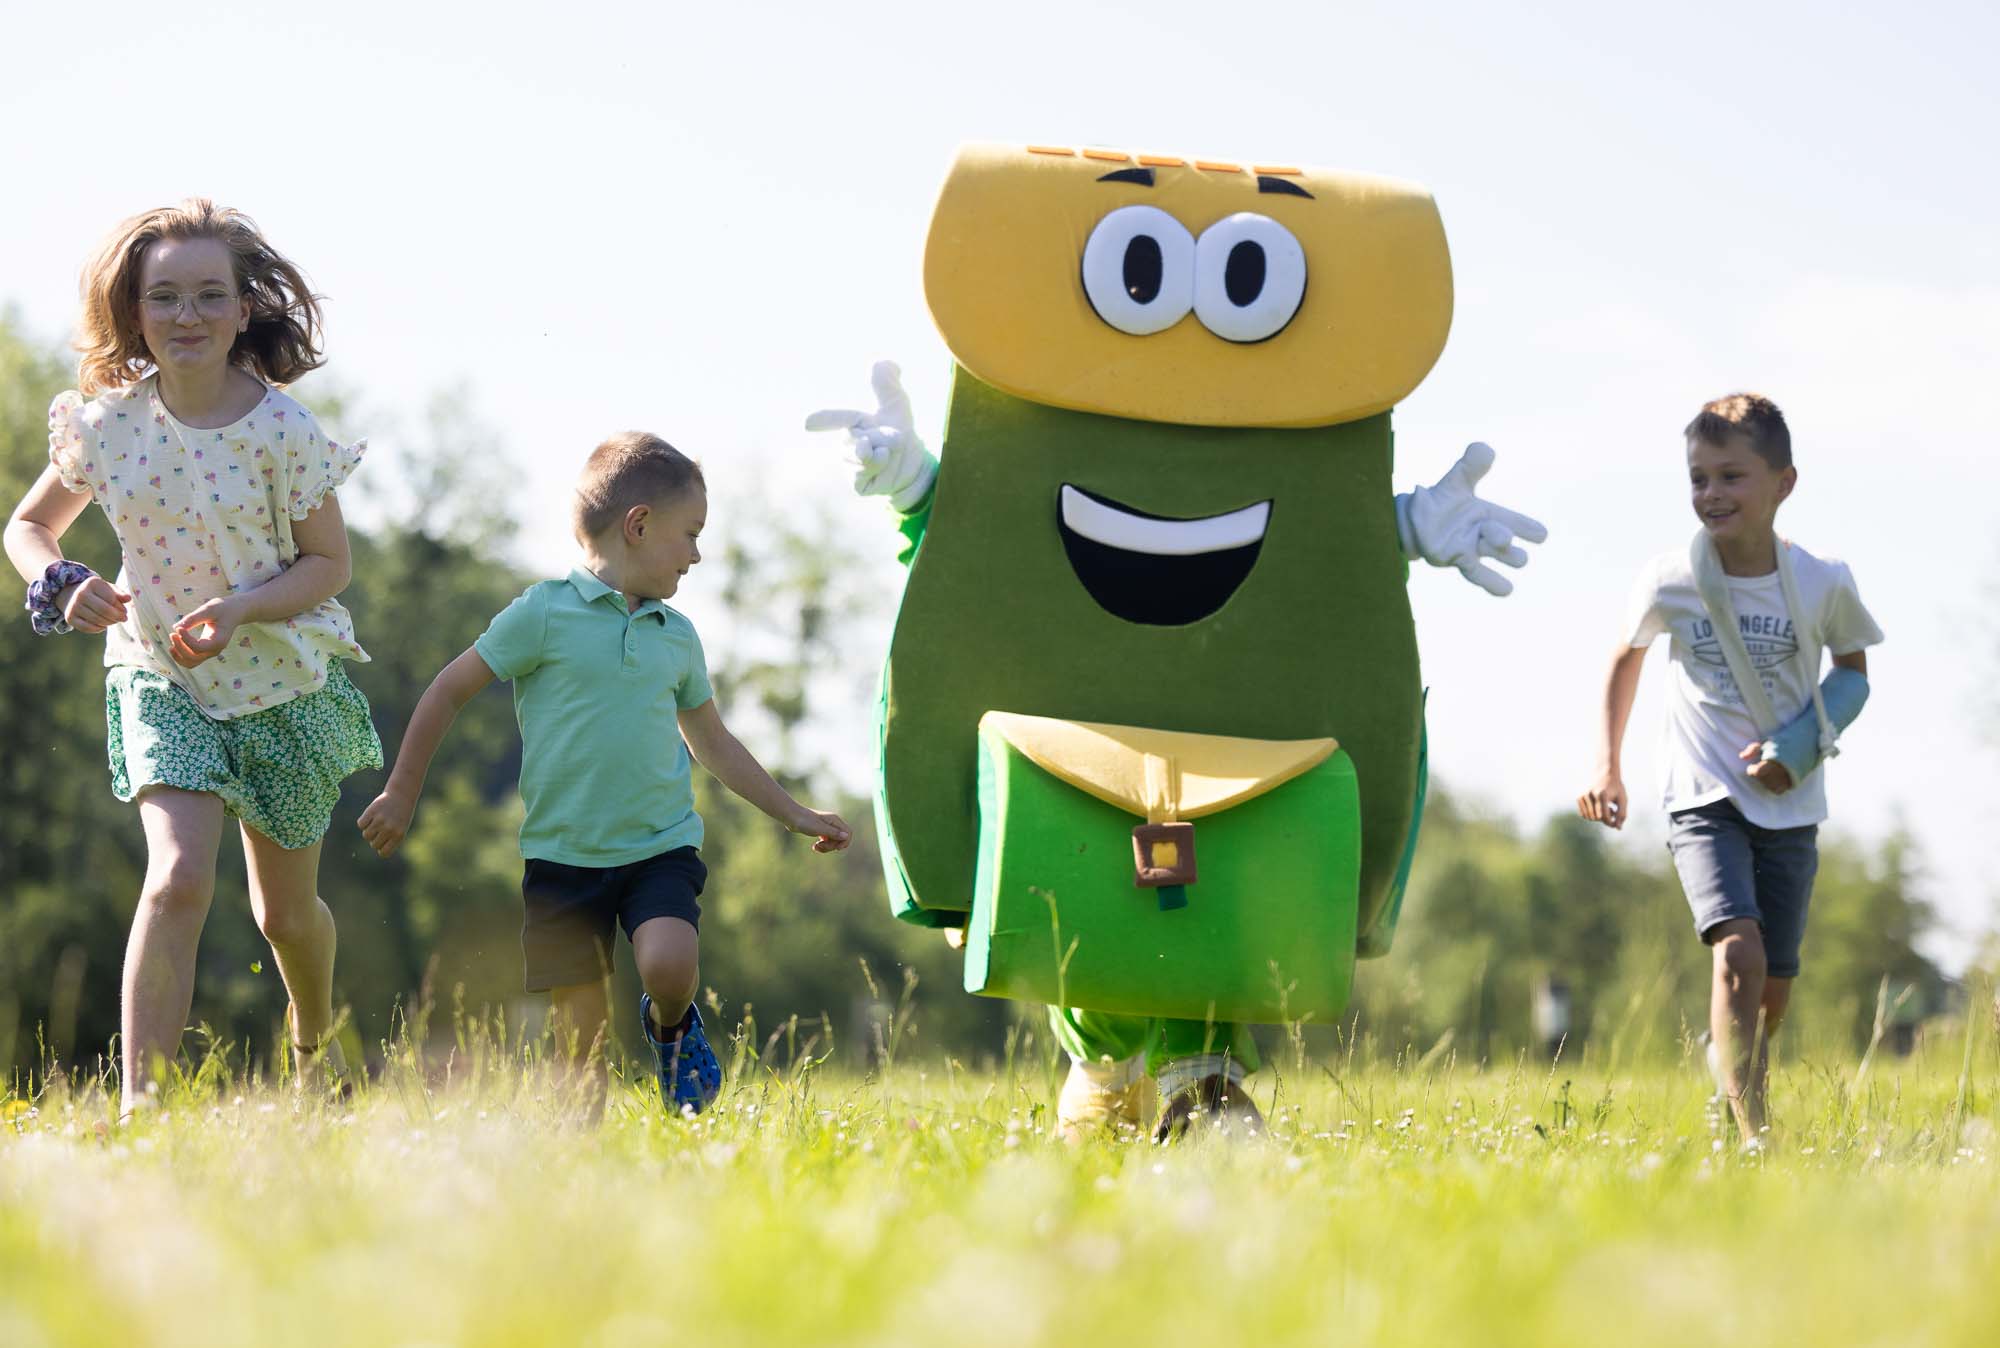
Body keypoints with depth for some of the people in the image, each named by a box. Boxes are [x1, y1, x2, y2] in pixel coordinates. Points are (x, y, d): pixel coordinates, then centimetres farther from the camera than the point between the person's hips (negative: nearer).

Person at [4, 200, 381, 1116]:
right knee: (178, 876, -22)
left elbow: (327, 563, -10)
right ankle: (140, 1100, -22)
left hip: (283, 680, 0)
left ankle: (315, 1041, 47)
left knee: (286, 911, 15)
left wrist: (240, 608, -27)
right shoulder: (109, 422, -10)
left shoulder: (281, 431, -17)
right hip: (160, 678, 0)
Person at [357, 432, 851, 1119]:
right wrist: (401, 794, 3)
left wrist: (796, 816, 27)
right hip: (564, 853, -3)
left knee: (670, 964, -22)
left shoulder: (677, 636, 10)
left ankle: (671, 1026, 11)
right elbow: (450, 691, 1)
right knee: (581, 1020, -4)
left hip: (660, 848, 3)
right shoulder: (545, 613, -5)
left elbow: (715, 744, 24)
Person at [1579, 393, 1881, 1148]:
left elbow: (1853, 670, 7)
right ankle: (1752, 1135, -24)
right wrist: (1606, 768, 7)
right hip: (1704, 800, -2)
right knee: (1739, 954, -23)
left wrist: (1802, 746, -10)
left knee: (1774, 988, 11)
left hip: (1789, 804, 2)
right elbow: (1626, 658, 10)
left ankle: (1728, 1058, 44)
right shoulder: (1670, 582, -11)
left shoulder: (1823, 584, -11)